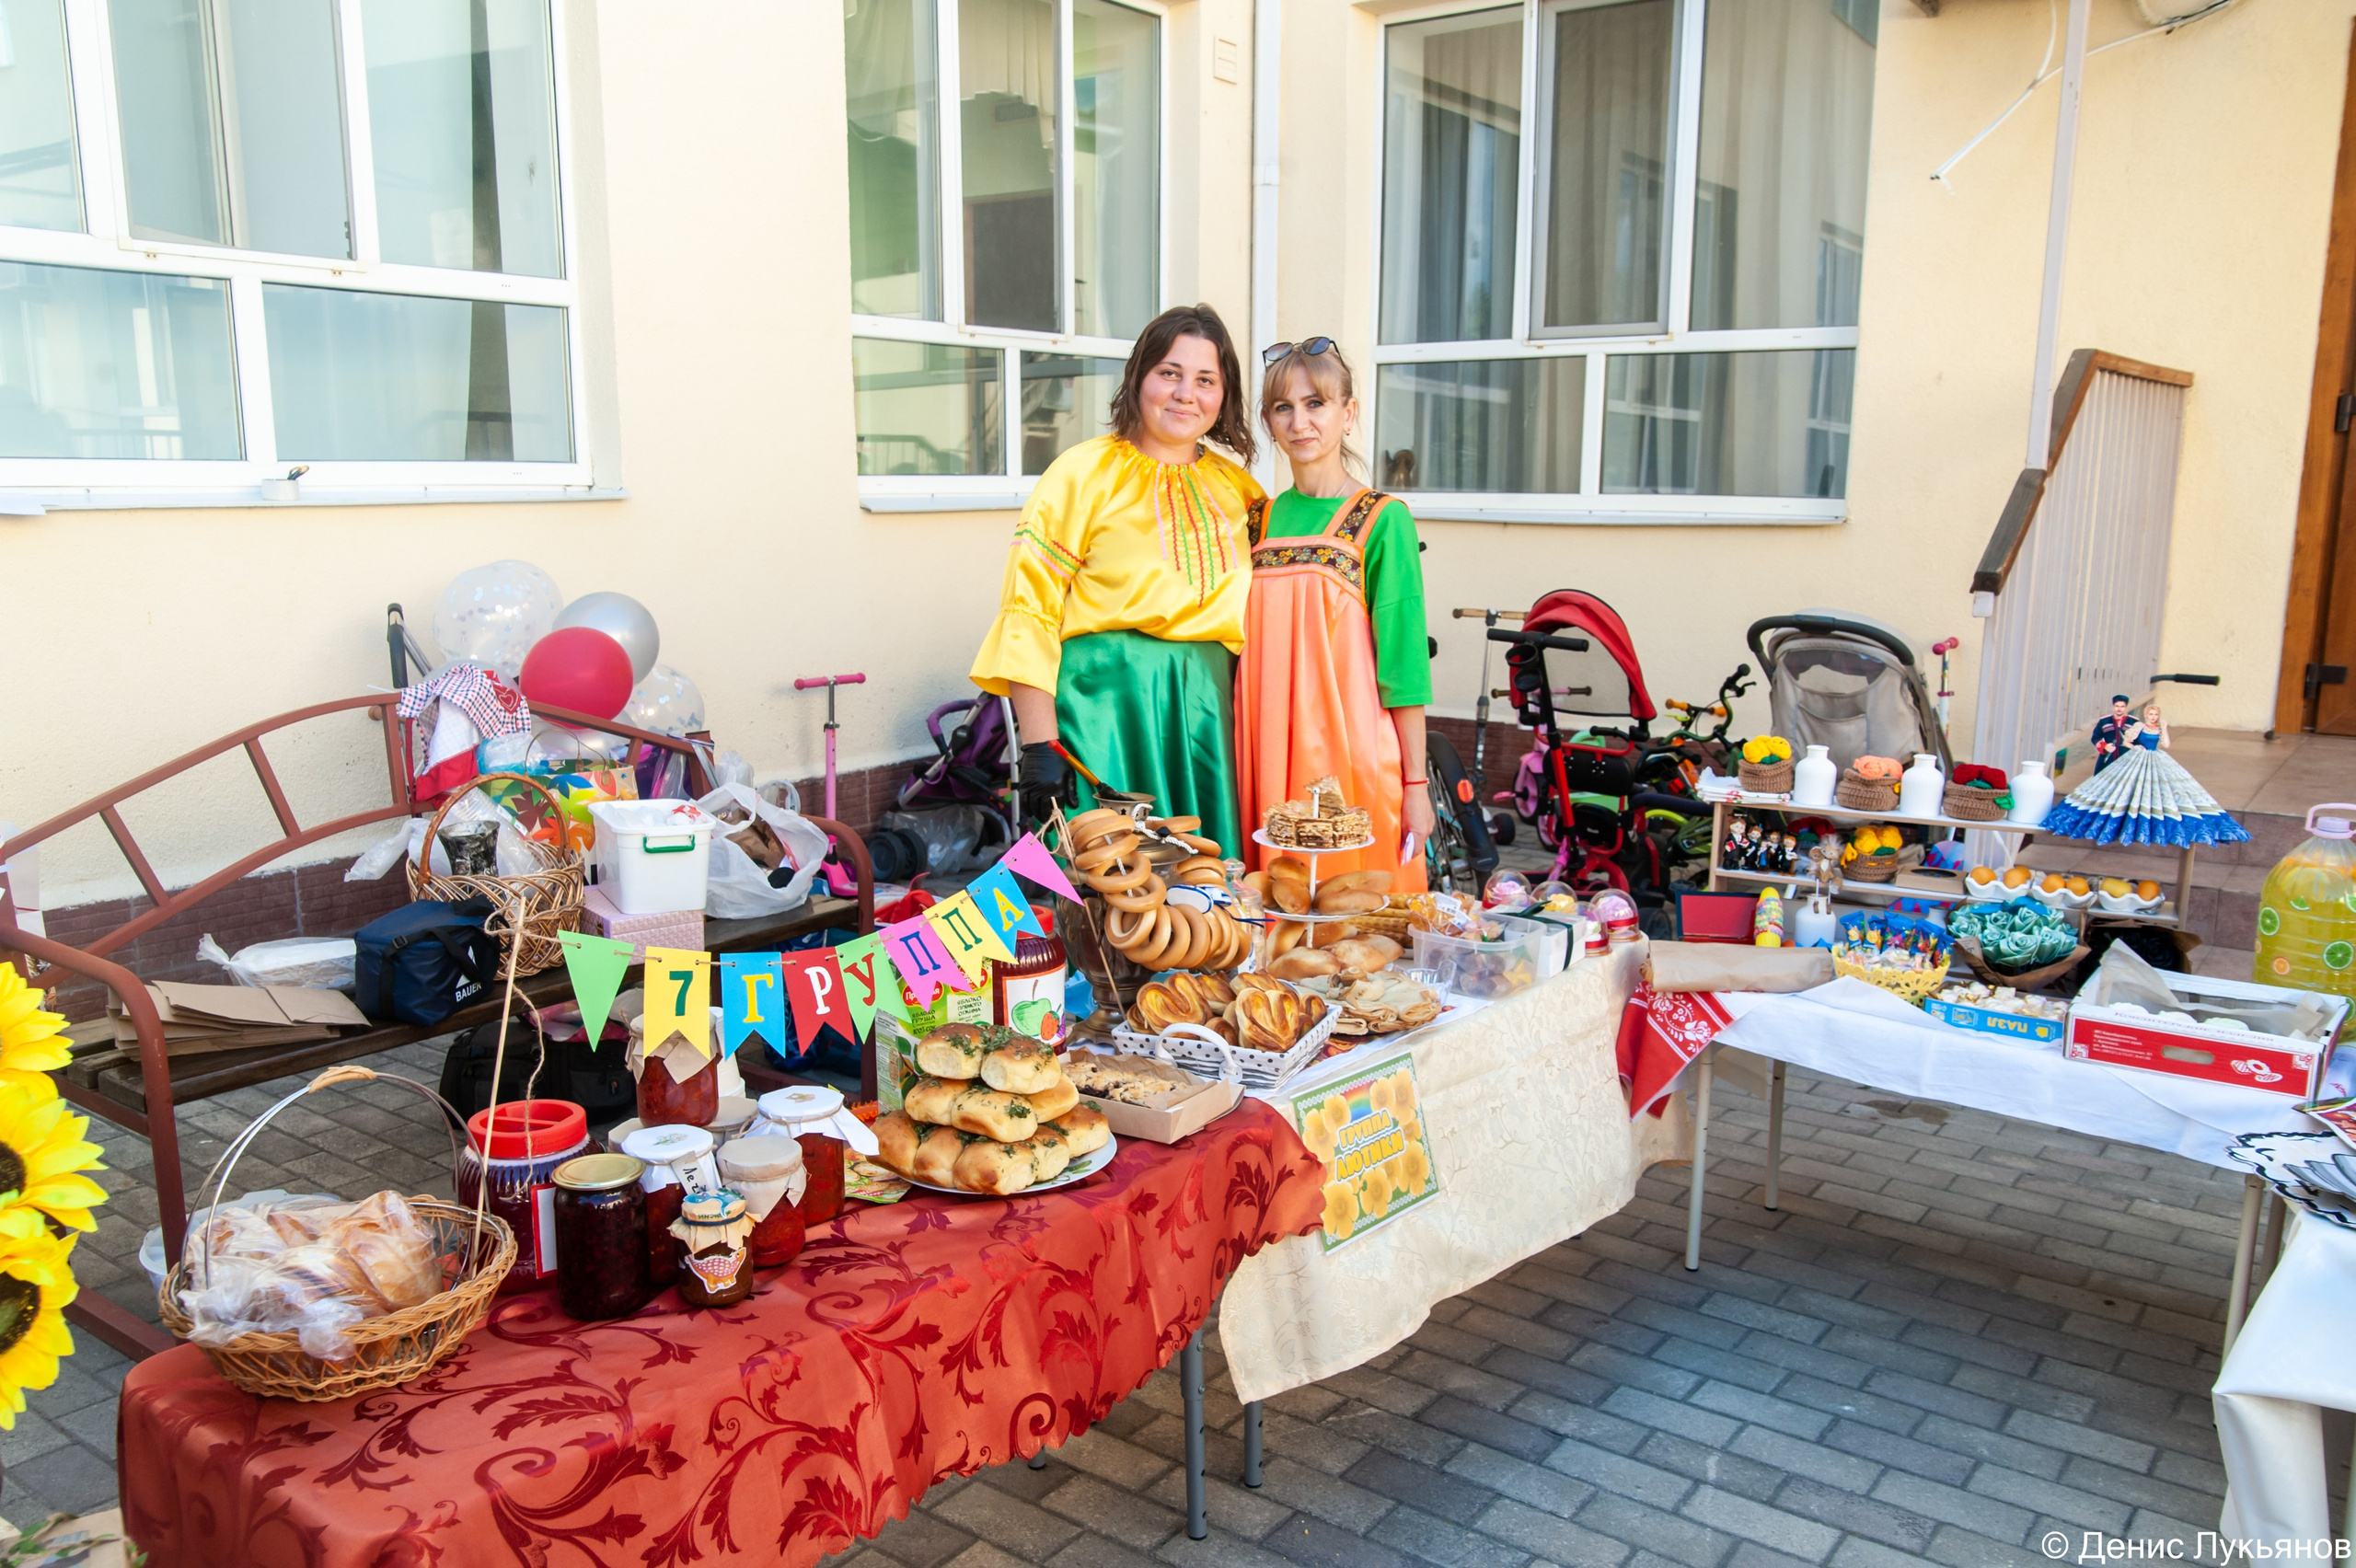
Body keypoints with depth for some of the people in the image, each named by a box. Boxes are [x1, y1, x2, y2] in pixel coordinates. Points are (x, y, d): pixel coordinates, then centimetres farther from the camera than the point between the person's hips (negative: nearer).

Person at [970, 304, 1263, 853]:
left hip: (1210, 713, 5)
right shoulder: (1084, 473, -2)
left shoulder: (1237, 489, 13)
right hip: (1108, 708, -5)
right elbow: (1029, 611, -8)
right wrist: (1040, 746, -14)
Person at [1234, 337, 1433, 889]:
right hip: (1270, 761, 4)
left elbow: (1404, 662, -4)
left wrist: (1416, 783, -6)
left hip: (1353, 760, -4)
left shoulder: (1382, 521, -2)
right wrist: (1243, 767, 10)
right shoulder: (1262, 520, 11)